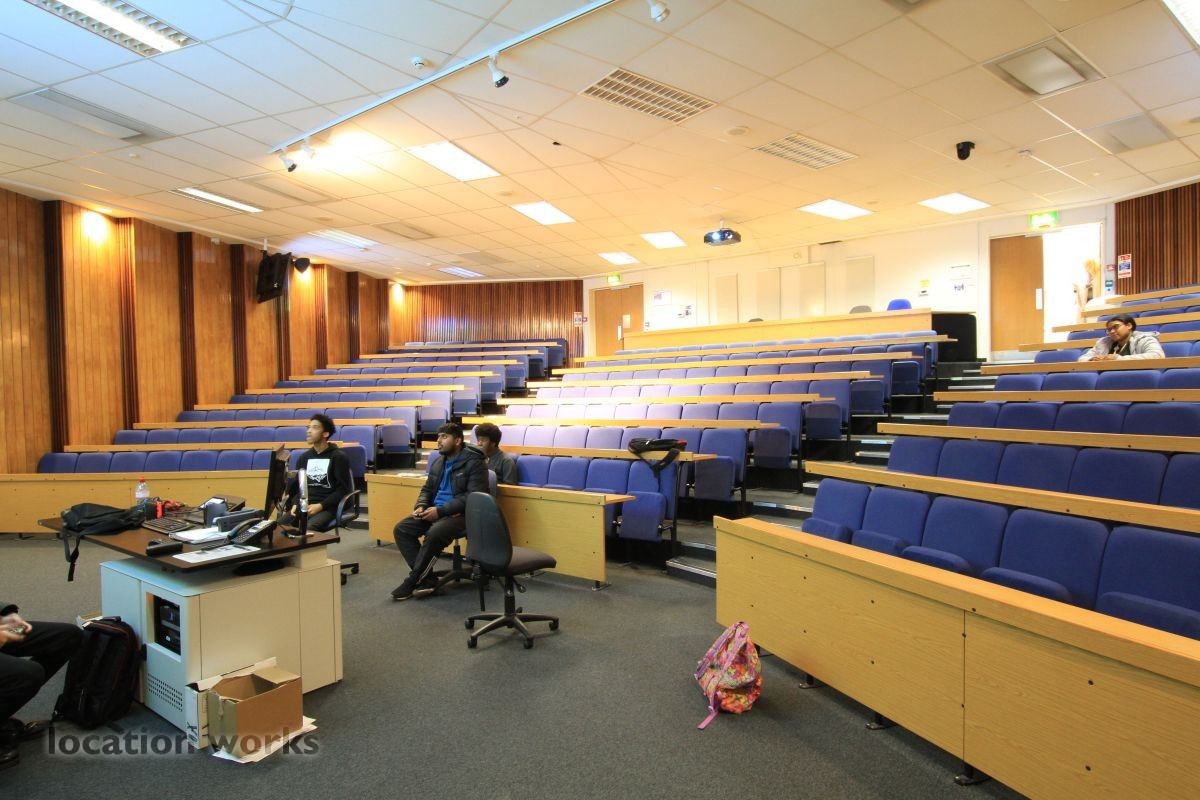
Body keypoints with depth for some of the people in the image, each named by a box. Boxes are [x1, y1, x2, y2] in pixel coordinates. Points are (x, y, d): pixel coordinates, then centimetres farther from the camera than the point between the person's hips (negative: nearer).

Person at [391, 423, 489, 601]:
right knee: (401, 529, -9)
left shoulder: (474, 462, -12)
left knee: (435, 533, -34)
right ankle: (426, 578, -10)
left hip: (461, 514, -8)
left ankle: (413, 581, -14)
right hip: (435, 510, 8)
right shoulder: (438, 461, 13)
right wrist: (421, 505, -2)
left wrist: (441, 510, -23)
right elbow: (427, 489, 22)